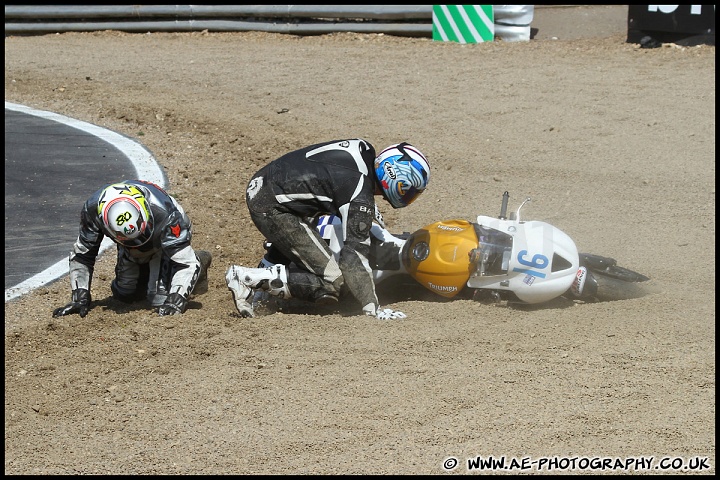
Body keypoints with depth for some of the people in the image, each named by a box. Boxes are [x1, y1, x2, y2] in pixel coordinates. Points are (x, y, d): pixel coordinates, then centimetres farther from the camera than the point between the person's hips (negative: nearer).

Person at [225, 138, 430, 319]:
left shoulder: (363, 149, 6)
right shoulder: (360, 197, -19)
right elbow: (354, 254, -21)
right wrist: (372, 308, -20)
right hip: (273, 208, -10)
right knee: (333, 284, -12)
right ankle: (249, 278, -14)